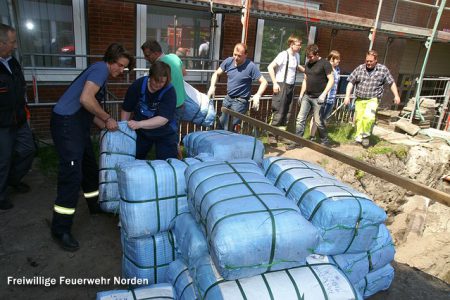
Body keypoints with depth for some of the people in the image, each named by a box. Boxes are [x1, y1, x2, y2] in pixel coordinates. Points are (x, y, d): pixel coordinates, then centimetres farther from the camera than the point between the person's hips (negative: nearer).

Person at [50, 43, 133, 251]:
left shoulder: (101, 73, 21)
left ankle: (96, 206, 37)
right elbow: (85, 98, -24)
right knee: (72, 174, -11)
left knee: (90, 167, 19)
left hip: (78, 125, 10)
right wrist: (108, 119, -13)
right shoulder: (100, 68, -9)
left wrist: (105, 126, 9)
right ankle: (60, 230, -1)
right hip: (66, 123, -10)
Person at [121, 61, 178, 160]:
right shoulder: (138, 85, -15)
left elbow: (163, 119, -34)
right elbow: (126, 110, -3)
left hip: (165, 134, -3)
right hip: (141, 132, 3)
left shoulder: (169, 91, -24)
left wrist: (139, 124, -44)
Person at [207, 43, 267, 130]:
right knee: (220, 125, 17)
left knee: (228, 129, -11)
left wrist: (257, 95, -31)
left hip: (240, 102, -6)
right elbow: (216, 74, 7)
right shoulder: (228, 61, -4)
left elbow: (264, 82, -15)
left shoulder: (251, 66, -18)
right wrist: (212, 86, -11)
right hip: (228, 98, 6)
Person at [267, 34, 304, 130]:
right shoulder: (283, 55, -13)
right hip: (281, 85, -7)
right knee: (279, 111, -7)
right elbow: (270, 67, -15)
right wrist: (275, 83, -17)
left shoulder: (297, 56, 9)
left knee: (288, 111, 10)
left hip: (291, 86, 8)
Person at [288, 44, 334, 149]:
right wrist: (301, 94, 13)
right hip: (307, 96, 6)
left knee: (318, 121, 0)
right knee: (300, 118, 2)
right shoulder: (308, 64, 11)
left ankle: (325, 141, 19)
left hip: (318, 98, -6)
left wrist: (323, 94, -19)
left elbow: (331, 80, -11)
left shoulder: (325, 63, -8)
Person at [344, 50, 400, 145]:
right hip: (359, 99, 3)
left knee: (368, 116, -23)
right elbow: (351, 82, 2)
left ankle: (366, 135, -3)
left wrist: (396, 96, 3)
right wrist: (347, 96, -6)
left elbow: (392, 83, 7)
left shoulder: (383, 69, 0)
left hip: (373, 99, -2)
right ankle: (359, 136, 23)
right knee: (358, 119, 6)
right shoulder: (359, 68, 2)